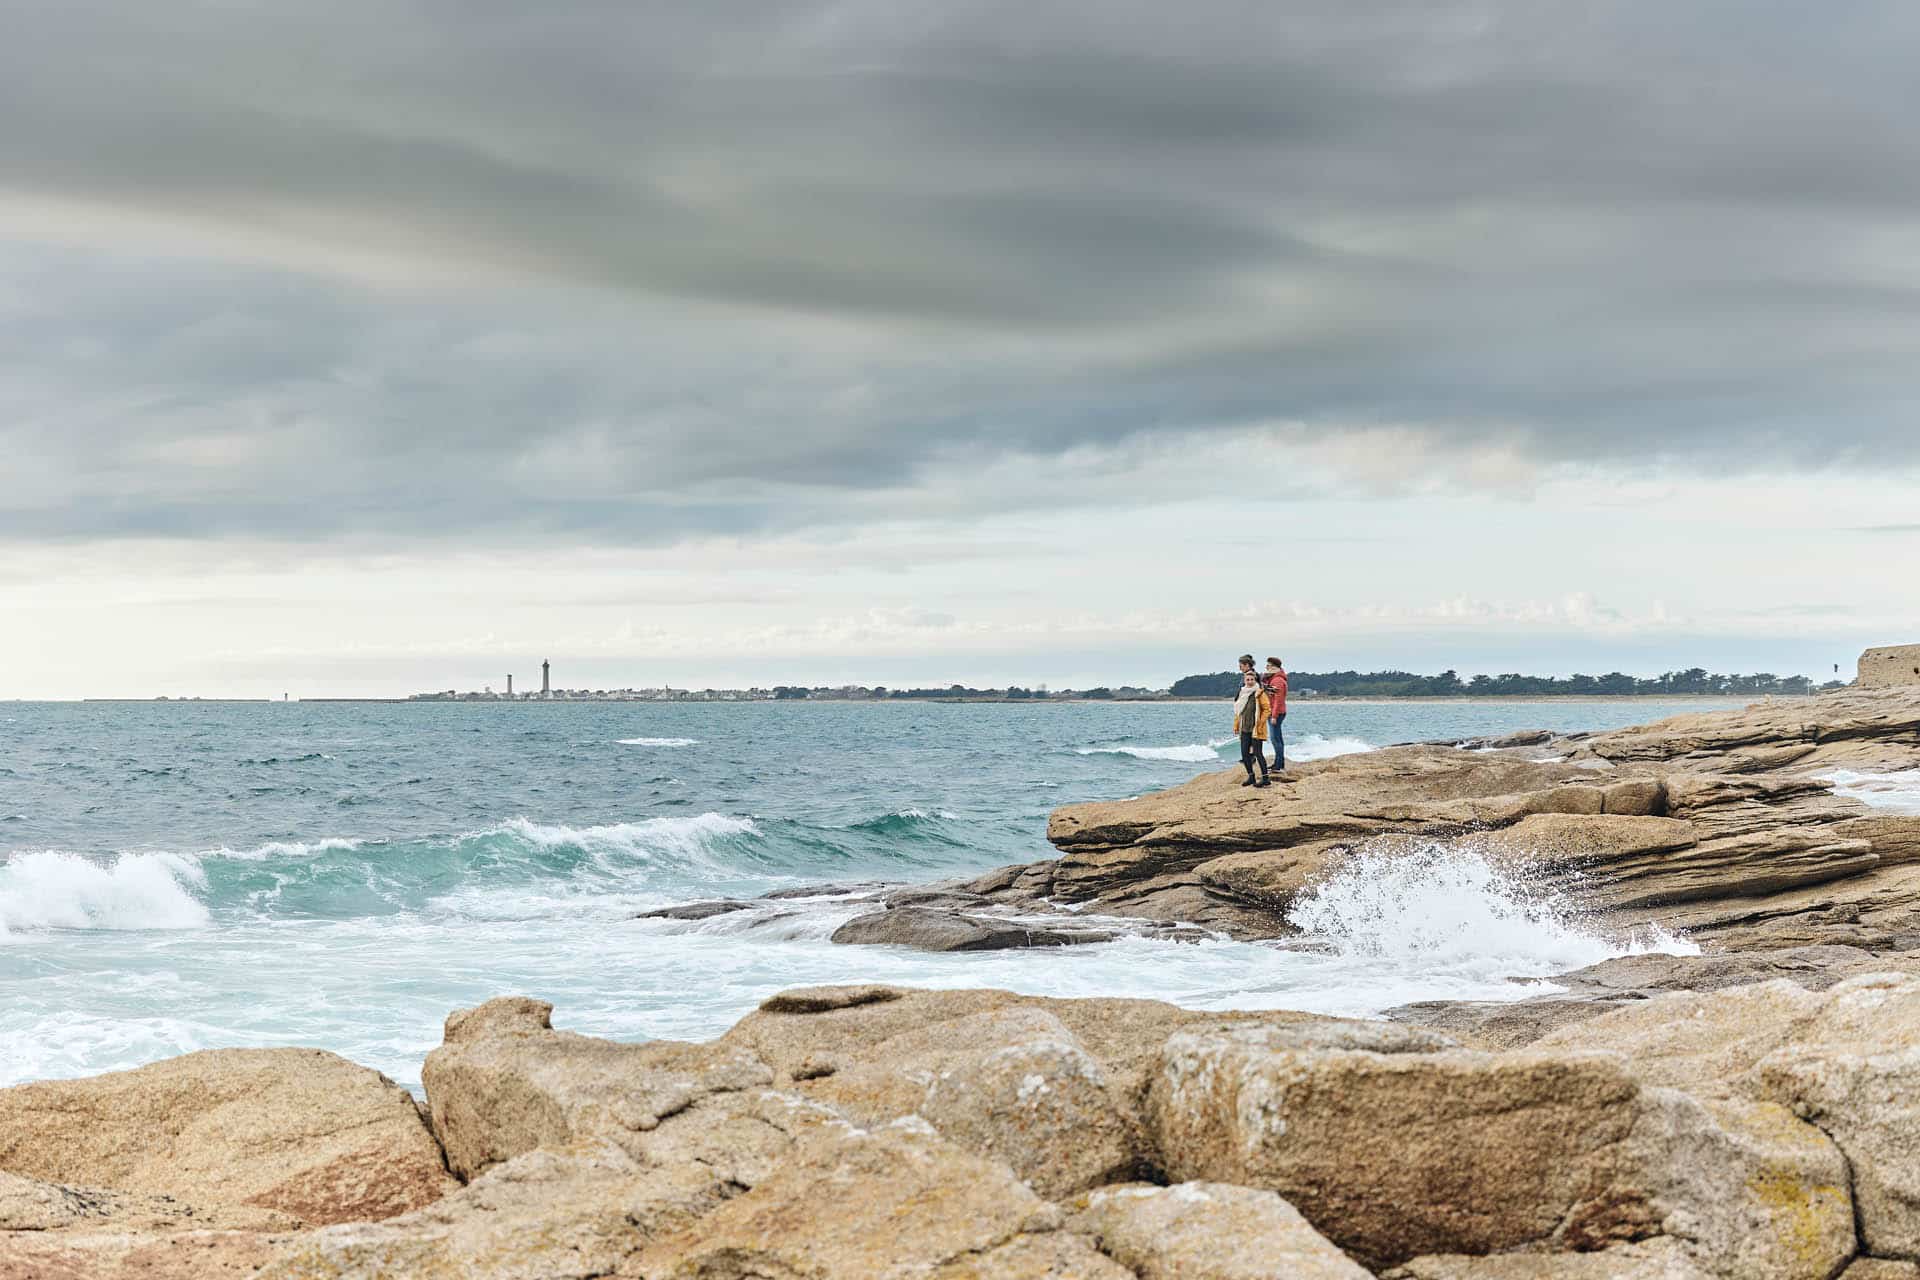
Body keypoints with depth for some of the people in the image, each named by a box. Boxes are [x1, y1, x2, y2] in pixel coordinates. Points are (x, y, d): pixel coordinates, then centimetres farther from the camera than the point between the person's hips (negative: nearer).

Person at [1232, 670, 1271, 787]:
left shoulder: (1260, 693, -9)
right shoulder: (1243, 693, 11)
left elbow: (1266, 709, -11)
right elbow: (1238, 711, 18)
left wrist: (1260, 724, -15)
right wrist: (1236, 725, 13)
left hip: (1256, 729, -7)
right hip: (1244, 729, 7)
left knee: (1257, 753, -7)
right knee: (1244, 753, 7)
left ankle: (1265, 778, -2)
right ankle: (1250, 776, 19)